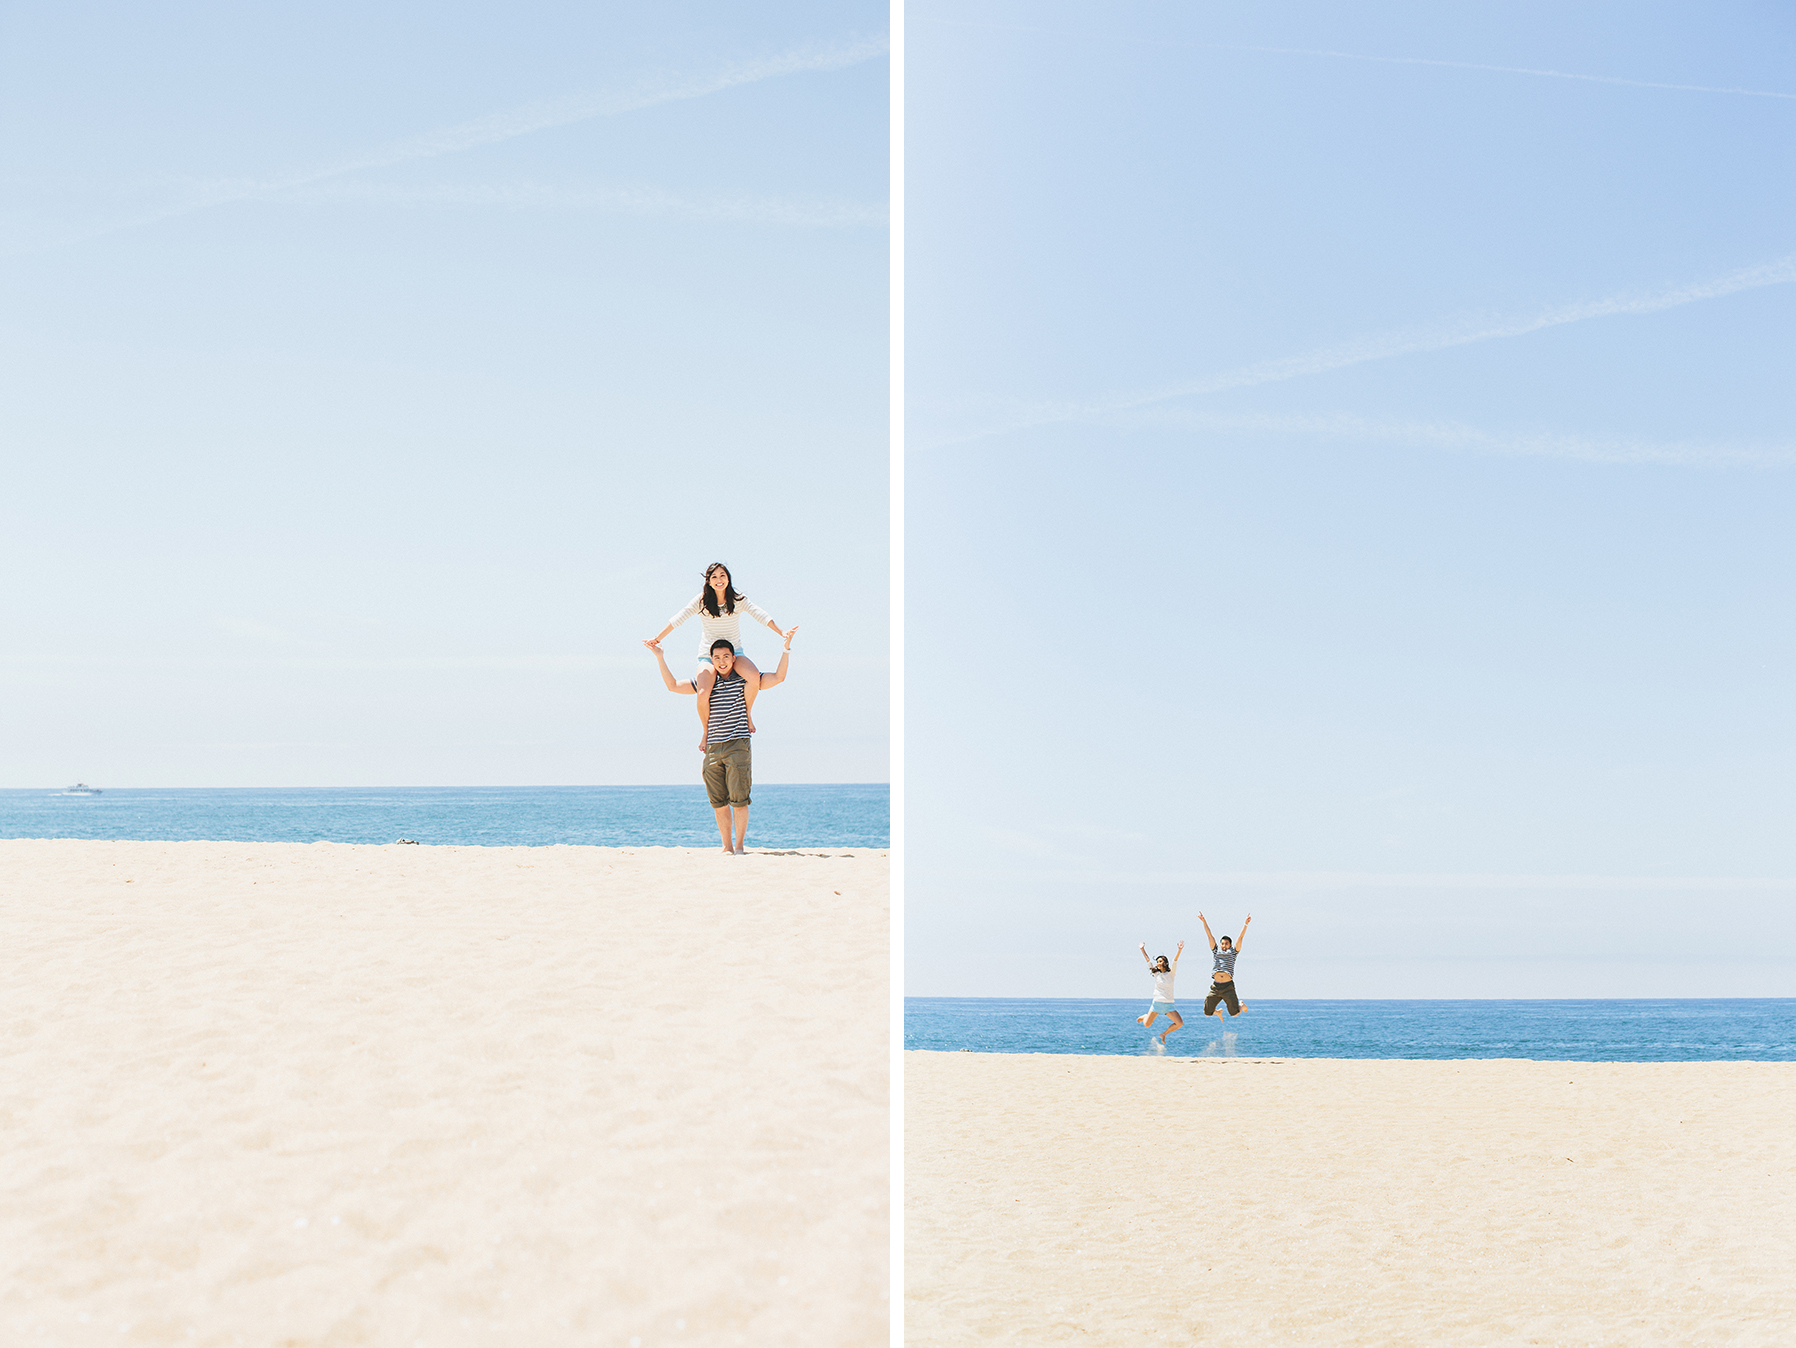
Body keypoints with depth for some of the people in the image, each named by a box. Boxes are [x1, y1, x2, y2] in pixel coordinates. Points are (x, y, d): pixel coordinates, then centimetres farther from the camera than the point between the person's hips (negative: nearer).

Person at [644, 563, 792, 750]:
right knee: (703, 694, -27)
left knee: (754, 676, -31)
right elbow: (678, 619, -6)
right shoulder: (702, 601, -4)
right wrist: (657, 638, -12)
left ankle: (748, 713, -3)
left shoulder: (738, 599, -1)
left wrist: (781, 633, -11)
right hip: (709, 655, -1)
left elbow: (760, 615, -4)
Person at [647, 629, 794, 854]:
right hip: (713, 749, 3)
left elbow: (778, 677, -2)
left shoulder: (744, 680, 4)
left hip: (737, 745, -3)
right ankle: (727, 846, 11)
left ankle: (740, 845, 2)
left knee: (739, 800, -9)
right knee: (719, 802, 2)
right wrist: (660, 658, 9)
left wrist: (786, 649, -9)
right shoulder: (706, 683, 12)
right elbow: (673, 685, 14)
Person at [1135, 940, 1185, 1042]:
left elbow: (1175, 961, -14)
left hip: (1169, 1004, -1)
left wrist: (1179, 950, -27)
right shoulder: (1156, 974, 6)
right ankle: (1146, 1016, 36)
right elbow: (1148, 960, 1)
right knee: (1147, 1024, -1)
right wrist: (1142, 949, -6)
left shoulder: (1171, 974, 0)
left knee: (1179, 1023, -16)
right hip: (1156, 1003, 1)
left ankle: (1164, 1033, 9)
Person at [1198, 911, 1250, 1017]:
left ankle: (1242, 1005, 34)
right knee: (1207, 1013, 0)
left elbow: (1240, 937, 5)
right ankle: (1217, 1012, 37)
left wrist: (1245, 924, -3)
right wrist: (1204, 921, 14)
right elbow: (1210, 936, 16)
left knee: (1235, 1013, -3)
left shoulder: (1233, 953, 12)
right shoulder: (1216, 952, 18)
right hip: (1215, 986, 3)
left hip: (1228, 986, -3)